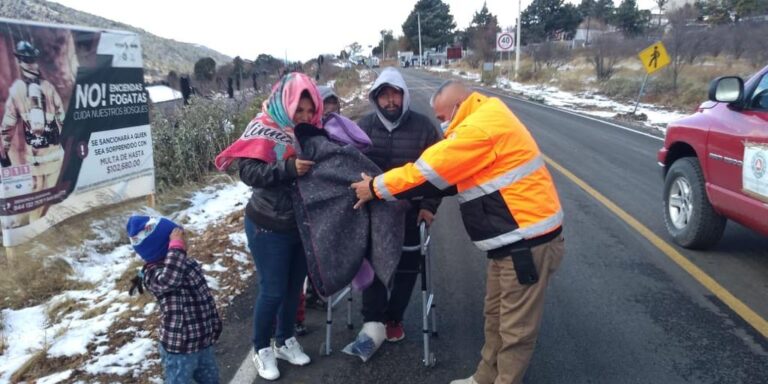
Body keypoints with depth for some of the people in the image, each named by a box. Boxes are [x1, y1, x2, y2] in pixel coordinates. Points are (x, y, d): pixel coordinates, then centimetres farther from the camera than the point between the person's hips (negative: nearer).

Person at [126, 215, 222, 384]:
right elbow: (169, 279, -52)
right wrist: (176, 244, -43)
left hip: (202, 340, 8)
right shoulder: (154, 274, -25)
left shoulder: (185, 262, 2)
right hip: (179, 347, -8)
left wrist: (214, 324, 19)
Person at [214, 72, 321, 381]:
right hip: (269, 227, -6)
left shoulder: (308, 130, 3)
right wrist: (288, 168, -34)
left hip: (301, 224, 6)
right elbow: (248, 172, -24)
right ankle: (262, 349, 24)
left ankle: (286, 341, 36)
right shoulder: (263, 129, -15)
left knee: (294, 286, 16)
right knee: (273, 291, 2)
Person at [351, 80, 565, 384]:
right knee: (495, 315, 21)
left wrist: (376, 187, -6)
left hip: (527, 241, -11)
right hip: (512, 238, 11)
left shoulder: (481, 127, -20)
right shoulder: (484, 121, 14)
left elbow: (431, 169, -16)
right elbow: (452, 175, 17)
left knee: (515, 327, 4)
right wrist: (424, 203, 9)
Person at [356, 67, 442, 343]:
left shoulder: (423, 126, -7)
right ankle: (373, 322, 15)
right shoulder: (364, 126, -3)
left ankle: (393, 318, 29)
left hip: (411, 212, 0)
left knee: (407, 268, 10)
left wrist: (429, 206, -9)